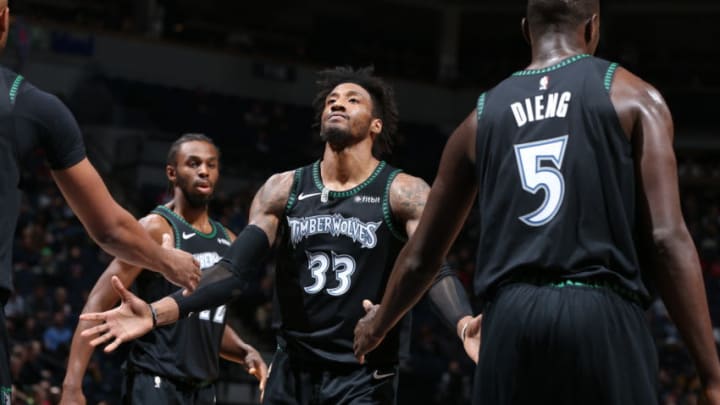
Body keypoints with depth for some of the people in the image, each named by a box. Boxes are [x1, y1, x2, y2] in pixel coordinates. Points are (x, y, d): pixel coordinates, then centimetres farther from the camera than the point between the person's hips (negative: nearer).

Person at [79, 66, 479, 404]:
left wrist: (465, 325, -43)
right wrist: (157, 312, -20)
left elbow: (434, 267, -20)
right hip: (293, 370, 4)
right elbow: (234, 268, -4)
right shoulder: (284, 189, 4)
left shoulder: (404, 192, -6)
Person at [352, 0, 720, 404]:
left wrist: (377, 325, 44)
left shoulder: (483, 115, 18)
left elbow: (422, 256, 24)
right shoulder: (632, 96, 7)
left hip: (512, 320, 3)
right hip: (603, 316, -3)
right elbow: (667, 238, -4)